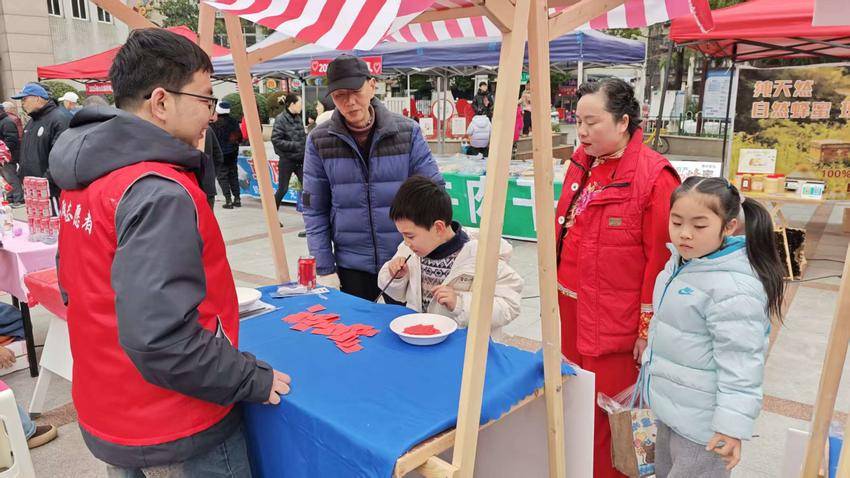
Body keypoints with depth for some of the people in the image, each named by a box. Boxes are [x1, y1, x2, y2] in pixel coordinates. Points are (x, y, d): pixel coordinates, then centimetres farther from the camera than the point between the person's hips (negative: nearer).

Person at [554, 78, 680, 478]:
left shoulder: (654, 176, -15)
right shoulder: (581, 162, 7)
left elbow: (661, 258, -14)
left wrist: (648, 327, -11)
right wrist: (556, 290, 17)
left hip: (614, 324, -6)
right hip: (570, 309, 7)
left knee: (609, 411, 7)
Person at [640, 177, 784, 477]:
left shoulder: (734, 289, -28)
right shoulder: (680, 262, 1)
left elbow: (739, 361, -27)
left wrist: (733, 424, -26)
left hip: (700, 419, -9)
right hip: (668, 406, 9)